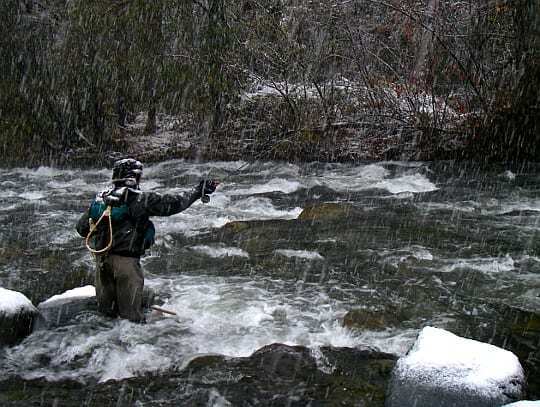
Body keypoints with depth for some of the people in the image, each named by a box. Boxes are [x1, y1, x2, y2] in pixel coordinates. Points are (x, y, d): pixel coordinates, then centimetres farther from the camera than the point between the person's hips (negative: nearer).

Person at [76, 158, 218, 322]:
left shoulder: (99, 198, 7)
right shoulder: (139, 199, -10)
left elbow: (81, 228, 13)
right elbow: (171, 203, -9)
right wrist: (198, 192, 2)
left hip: (101, 259, 6)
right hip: (126, 260, -6)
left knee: (105, 312, 18)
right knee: (131, 318, 4)